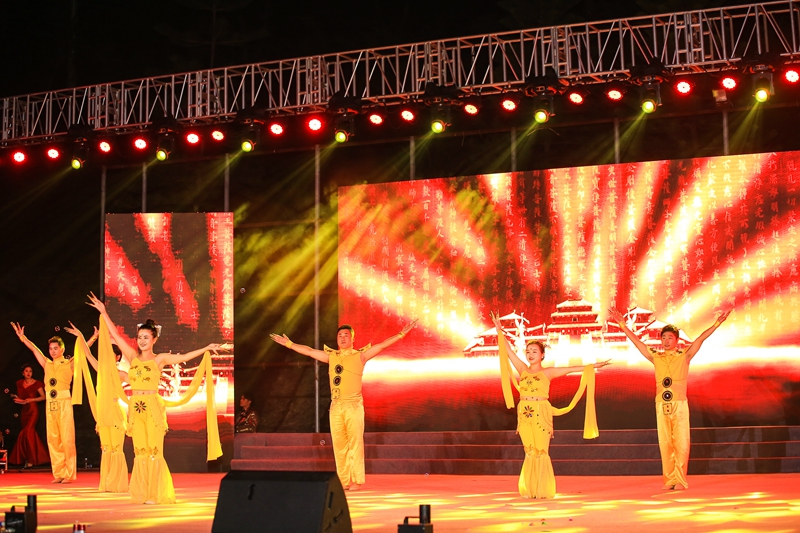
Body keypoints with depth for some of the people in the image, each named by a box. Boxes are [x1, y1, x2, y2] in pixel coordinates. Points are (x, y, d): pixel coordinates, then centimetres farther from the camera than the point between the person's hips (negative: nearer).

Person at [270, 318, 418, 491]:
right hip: (336, 406, 4)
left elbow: (382, 345, -1)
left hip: (354, 405, -4)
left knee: (355, 443, -6)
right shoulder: (331, 356, 14)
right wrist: (289, 344, 25)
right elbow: (308, 351, 21)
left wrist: (401, 334, -9)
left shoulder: (360, 355, 4)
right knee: (339, 444, 3)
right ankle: (344, 481, 8)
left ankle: (356, 481, -5)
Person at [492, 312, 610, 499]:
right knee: (530, 452, 5)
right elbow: (508, 351, 12)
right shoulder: (523, 370, 11)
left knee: (541, 451, -4)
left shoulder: (548, 372, 3)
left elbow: (571, 369, 2)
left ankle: (543, 489, 1)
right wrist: (500, 331, 10)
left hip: (541, 414, -3)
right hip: (525, 414, 3)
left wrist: (593, 366, 0)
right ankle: (530, 489, 8)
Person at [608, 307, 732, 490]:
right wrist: (623, 325, 11)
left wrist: (717, 323, -9)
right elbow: (637, 342, 13)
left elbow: (700, 339, -1)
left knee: (681, 443, -4)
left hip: (679, 405, -2)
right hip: (661, 406, 3)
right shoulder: (656, 357, 12)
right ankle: (669, 480, 7)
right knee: (665, 444, 2)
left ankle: (681, 480, -1)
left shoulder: (684, 356, 6)